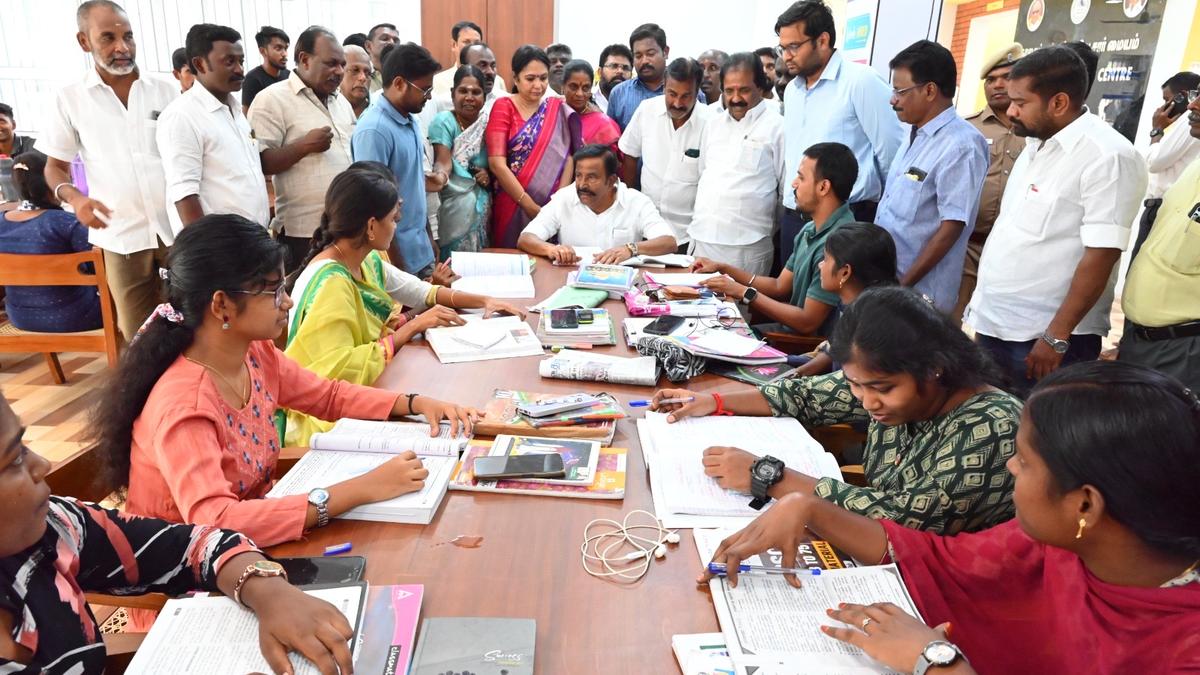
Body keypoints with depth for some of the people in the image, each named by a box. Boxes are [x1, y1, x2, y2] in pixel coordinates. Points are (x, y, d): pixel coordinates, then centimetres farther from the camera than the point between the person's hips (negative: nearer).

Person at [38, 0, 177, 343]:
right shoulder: (70, 99, 1)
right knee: (139, 336, 8)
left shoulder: (165, 91, 3)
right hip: (123, 236, 0)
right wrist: (74, 197, -15)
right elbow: (55, 166, 8)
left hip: (179, 226, 1)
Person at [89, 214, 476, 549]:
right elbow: (213, 521, -39)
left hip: (254, 528, 7)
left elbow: (329, 395, 10)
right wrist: (360, 490, -40)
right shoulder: (183, 407, -28)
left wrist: (416, 404, -5)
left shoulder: (256, 354, -6)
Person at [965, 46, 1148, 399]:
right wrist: (982, 310, 15)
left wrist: (1056, 338, -20)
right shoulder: (1036, 147, 11)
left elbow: (1101, 256, -19)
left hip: (1045, 337, -8)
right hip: (994, 325, 8)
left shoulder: (1108, 157, -15)